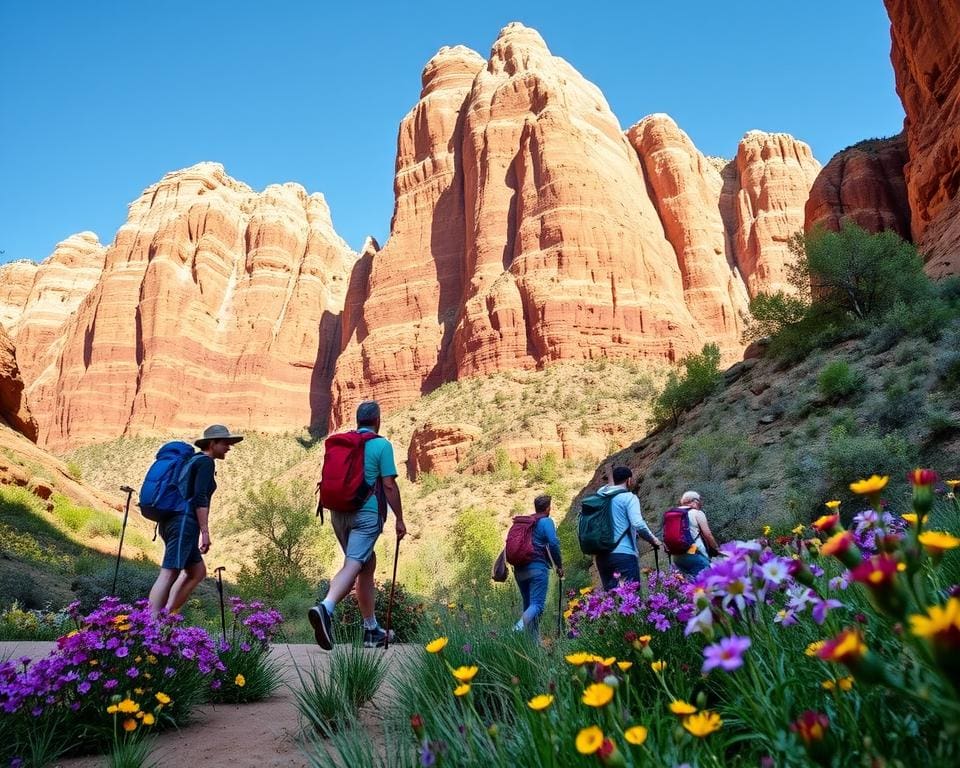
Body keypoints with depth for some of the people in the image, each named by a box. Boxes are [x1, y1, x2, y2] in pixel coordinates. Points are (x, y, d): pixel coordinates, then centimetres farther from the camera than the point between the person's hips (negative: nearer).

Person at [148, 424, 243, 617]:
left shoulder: (193, 461, 24)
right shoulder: (206, 462, -5)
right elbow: (200, 498, -16)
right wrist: (205, 532, -17)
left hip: (173, 520, 10)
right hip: (184, 522, -10)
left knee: (197, 572, 14)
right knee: (169, 573, -15)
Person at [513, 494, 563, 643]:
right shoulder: (546, 522, 1)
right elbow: (554, 544, -9)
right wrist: (559, 565, 2)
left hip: (519, 570, 6)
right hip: (537, 568, -6)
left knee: (528, 605, 16)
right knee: (537, 605, -13)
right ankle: (519, 627, -41)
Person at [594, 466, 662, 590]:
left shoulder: (600, 496, 12)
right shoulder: (629, 497, -5)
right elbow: (638, 524, -16)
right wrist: (653, 540, -2)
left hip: (602, 555, 6)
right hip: (624, 554, -6)